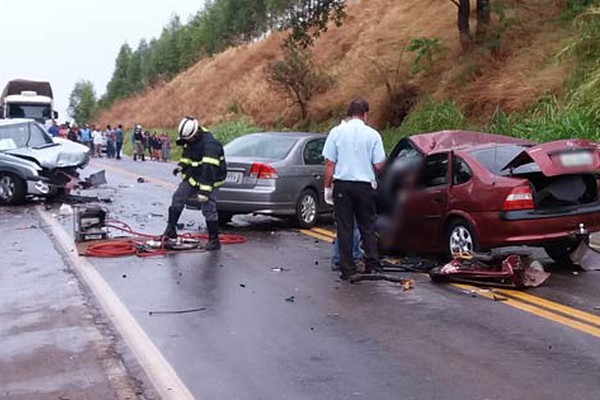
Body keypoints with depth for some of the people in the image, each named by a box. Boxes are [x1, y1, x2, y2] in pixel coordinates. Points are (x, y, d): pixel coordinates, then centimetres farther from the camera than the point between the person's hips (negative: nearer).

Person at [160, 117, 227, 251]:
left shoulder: (209, 144, -30)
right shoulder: (189, 140, 0)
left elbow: (209, 170, -34)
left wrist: (204, 191, -36)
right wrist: (180, 166, -1)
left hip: (210, 180, -8)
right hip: (192, 176, 8)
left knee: (208, 209, -11)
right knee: (177, 199, 7)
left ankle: (214, 240, 0)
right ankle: (171, 230, 19)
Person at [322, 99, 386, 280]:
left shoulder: (336, 132, -2)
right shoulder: (372, 134, -2)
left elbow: (329, 163, -3)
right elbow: (378, 165, -3)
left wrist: (328, 187, 5)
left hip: (342, 185, 0)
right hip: (365, 185, 0)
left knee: (344, 227, 5)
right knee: (367, 227, 12)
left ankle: (347, 269, 6)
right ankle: (372, 265, 11)